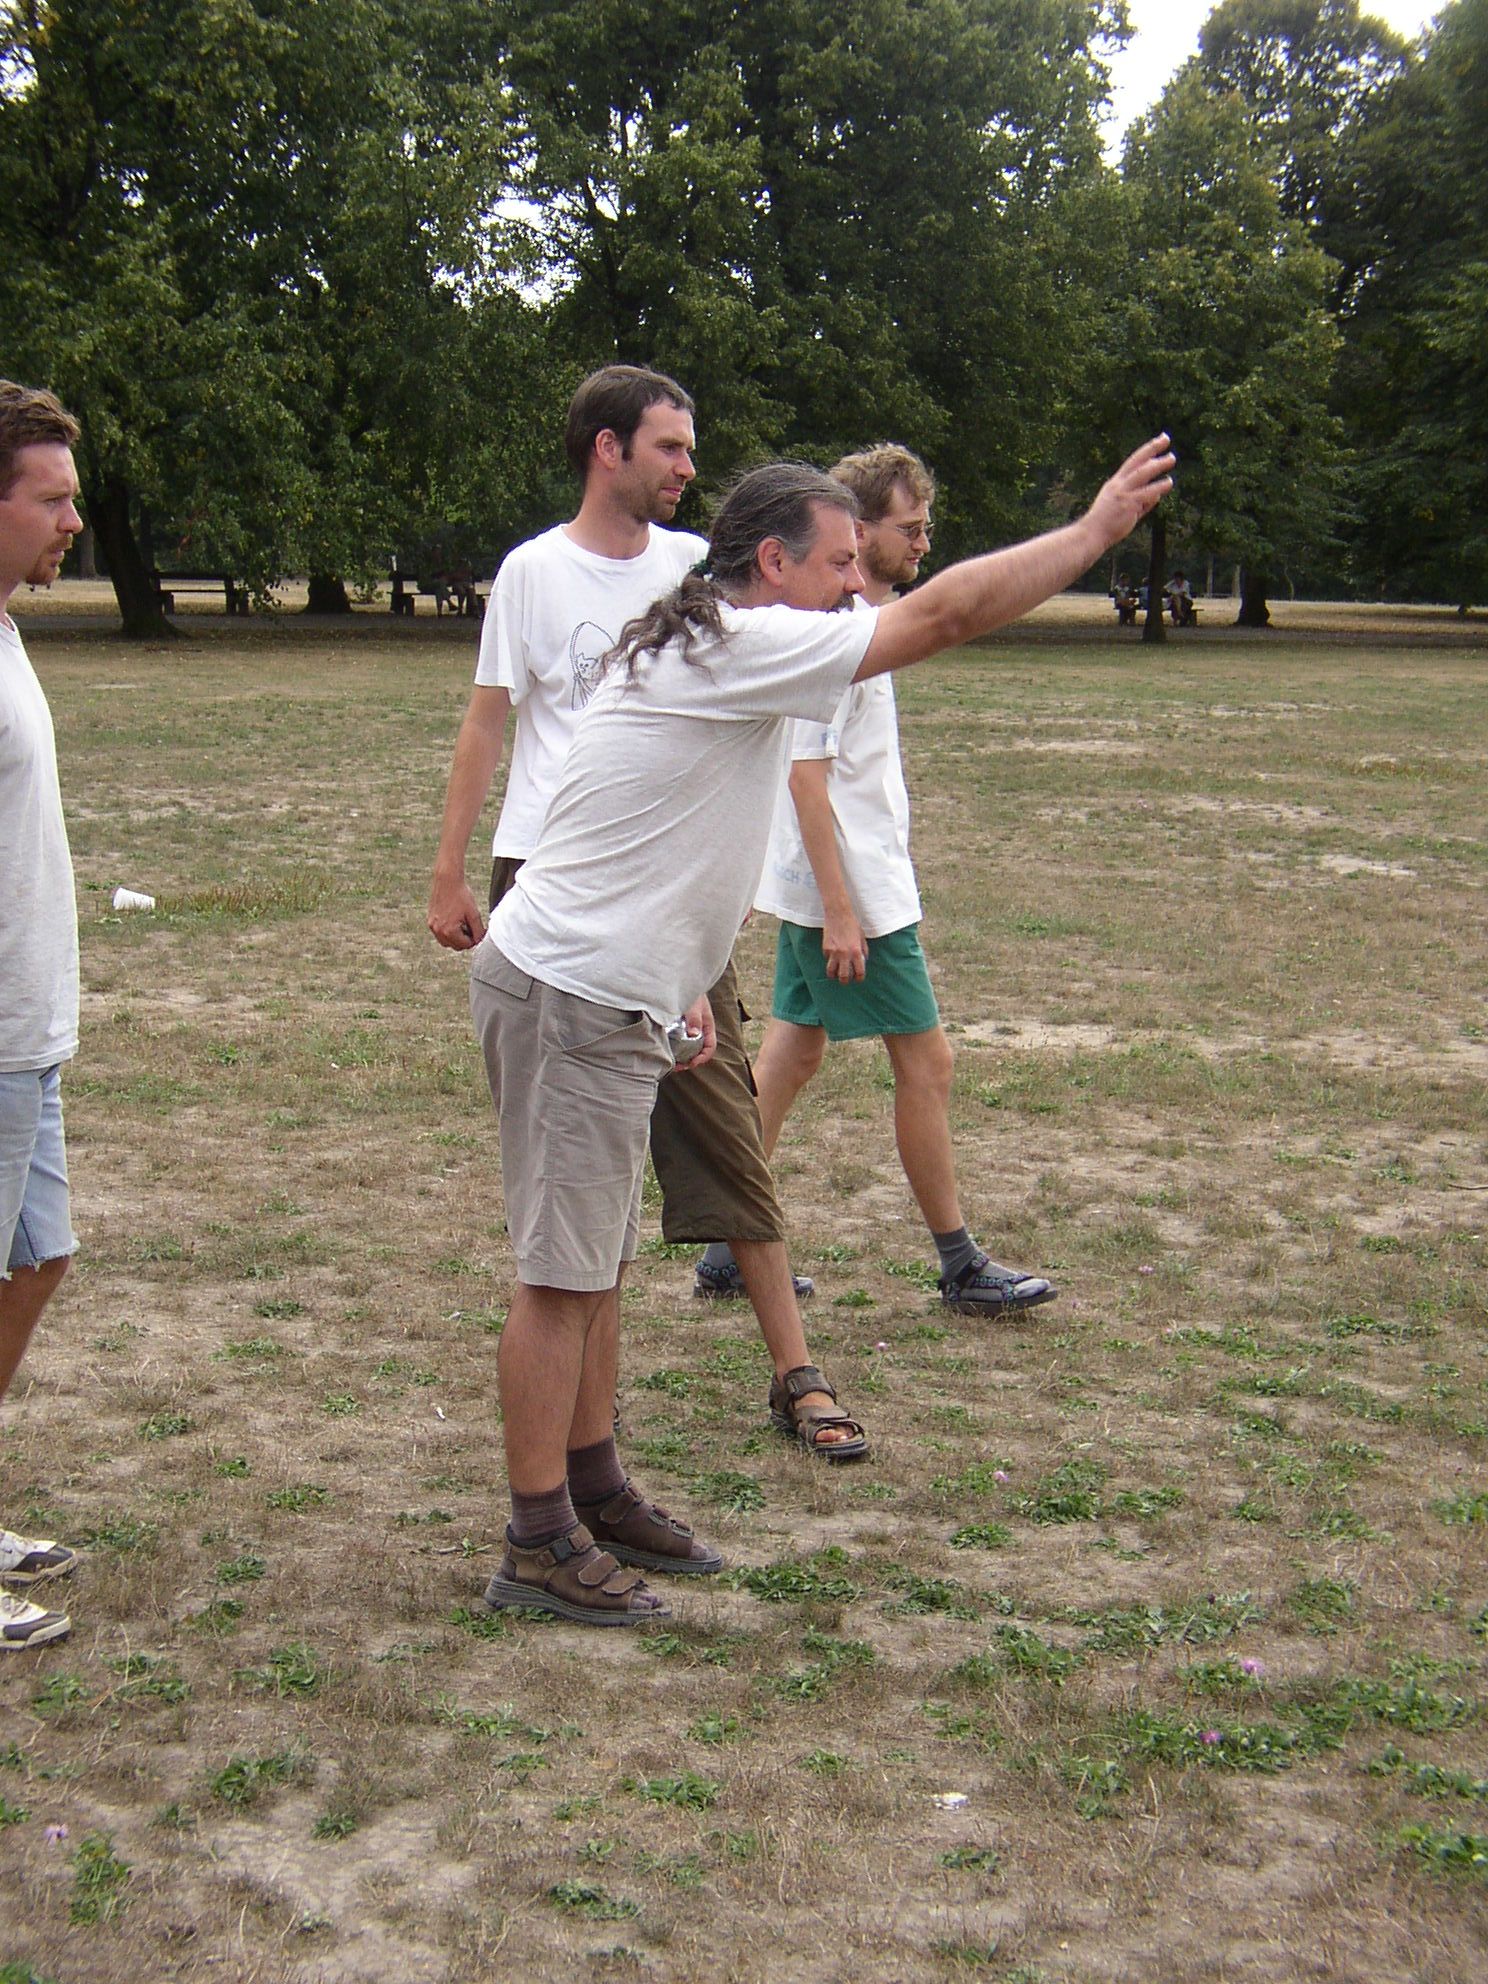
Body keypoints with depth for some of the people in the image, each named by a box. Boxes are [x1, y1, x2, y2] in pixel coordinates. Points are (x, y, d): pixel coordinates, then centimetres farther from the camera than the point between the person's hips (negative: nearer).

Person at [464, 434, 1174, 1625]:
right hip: (571, 997, -11)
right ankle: (539, 1549, 2)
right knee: (563, 1276, -5)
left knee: (599, 1267, 16)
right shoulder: (741, 647, -16)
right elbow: (946, 612, -18)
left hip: (602, 997, 11)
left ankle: (591, 1498, 27)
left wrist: (679, 977, 21)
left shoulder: (712, 658, 16)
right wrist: (1097, 528, -12)